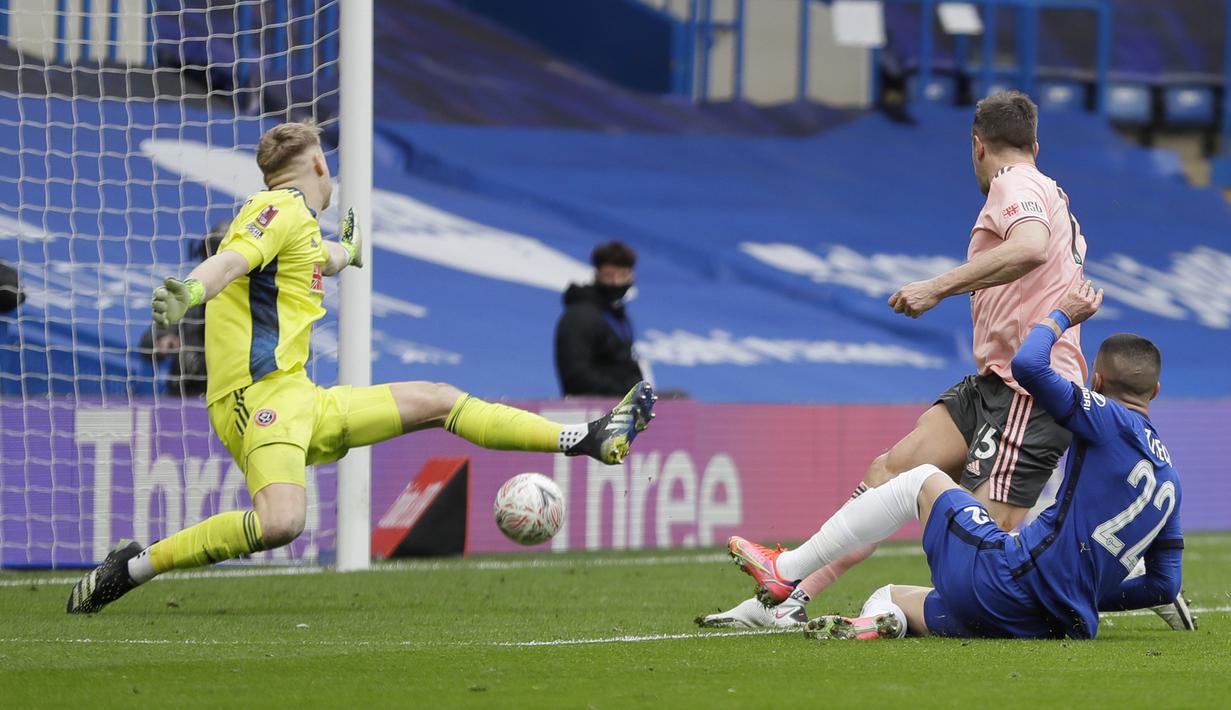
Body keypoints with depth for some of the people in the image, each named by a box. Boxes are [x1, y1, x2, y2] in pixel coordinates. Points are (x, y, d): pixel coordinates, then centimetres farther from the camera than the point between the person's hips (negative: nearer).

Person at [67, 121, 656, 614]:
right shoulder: (284, 210, -8)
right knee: (281, 522, -34)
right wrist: (188, 293, -48)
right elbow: (231, 260, -27)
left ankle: (588, 441, 24)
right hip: (258, 395, -10)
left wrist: (346, 249, 69)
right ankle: (132, 566, -22)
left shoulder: (302, 229, 21)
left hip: (300, 403, 10)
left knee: (438, 401, 15)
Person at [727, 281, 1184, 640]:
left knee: (923, 479, 19)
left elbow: (1028, 365, -11)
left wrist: (1063, 316, 8)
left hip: (1006, 579, -7)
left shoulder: (1108, 421, -2)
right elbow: (1164, 586, 20)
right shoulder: (1169, 479, 19)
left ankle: (786, 569, 15)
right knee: (888, 597, 25)